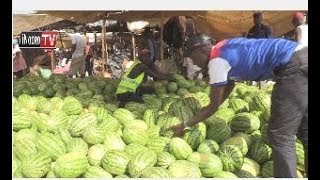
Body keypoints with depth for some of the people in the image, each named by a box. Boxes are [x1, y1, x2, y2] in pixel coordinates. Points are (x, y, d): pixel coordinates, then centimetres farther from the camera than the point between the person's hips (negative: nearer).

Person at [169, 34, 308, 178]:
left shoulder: (216, 60, -8)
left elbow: (214, 106, -2)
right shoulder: (225, 50, 20)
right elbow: (227, 87, 29)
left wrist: (185, 126, 6)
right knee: (304, 132, 17)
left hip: (294, 67, -10)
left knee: (280, 136, -4)